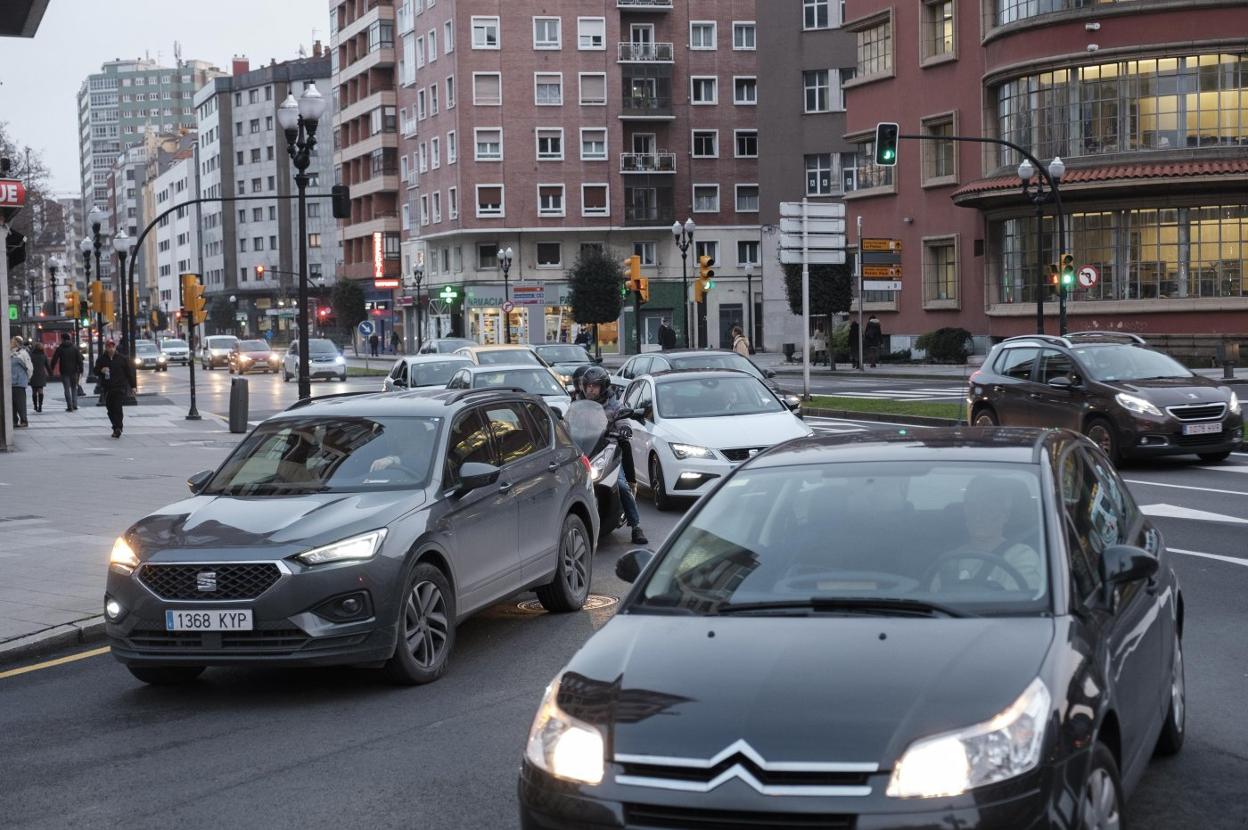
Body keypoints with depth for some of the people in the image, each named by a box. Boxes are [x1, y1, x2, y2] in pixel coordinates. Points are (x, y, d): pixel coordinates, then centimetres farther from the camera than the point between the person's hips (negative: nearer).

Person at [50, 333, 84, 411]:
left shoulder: (59, 349, -3)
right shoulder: (75, 348, 2)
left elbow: (54, 360, -2)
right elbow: (80, 360, 1)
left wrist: (52, 370, 8)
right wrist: (81, 371, 4)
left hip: (64, 372, -2)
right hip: (74, 372, 2)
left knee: (67, 389, 2)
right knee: (74, 388, 14)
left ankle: (70, 406, -3)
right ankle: (75, 405, 6)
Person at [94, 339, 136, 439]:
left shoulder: (122, 358, 3)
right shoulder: (101, 359, 7)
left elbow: (129, 372, 7)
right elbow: (96, 372, 10)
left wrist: (133, 385, 6)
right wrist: (101, 370, -14)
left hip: (120, 387, -3)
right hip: (107, 388, 3)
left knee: (117, 408, -14)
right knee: (110, 410, 6)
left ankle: (118, 428, -16)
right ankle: (116, 428, 17)